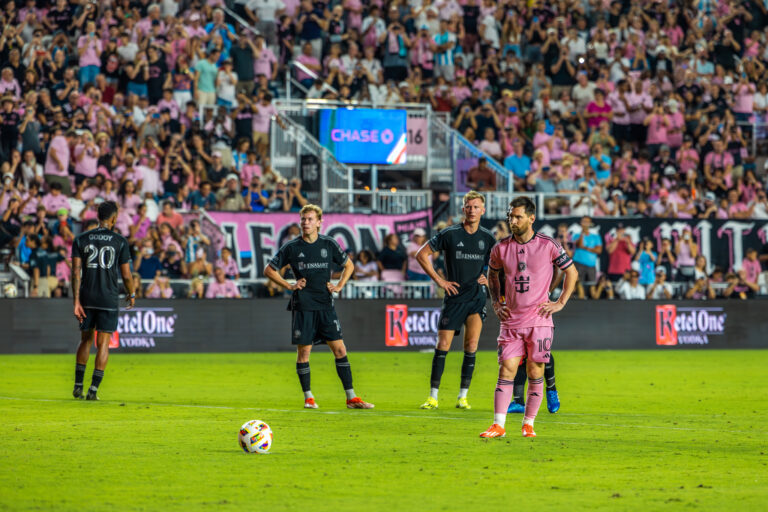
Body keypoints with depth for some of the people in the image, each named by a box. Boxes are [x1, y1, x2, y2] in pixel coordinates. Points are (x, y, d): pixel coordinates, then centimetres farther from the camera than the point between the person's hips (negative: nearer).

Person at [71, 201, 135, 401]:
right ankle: (94, 388, -4)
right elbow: (126, 274, -1)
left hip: (87, 299, 3)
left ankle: (78, 385, 17)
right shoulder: (120, 241, -3)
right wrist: (131, 295, 17)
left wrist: (76, 301, -3)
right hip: (109, 300, -3)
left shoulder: (81, 239, 3)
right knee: (103, 344, 2)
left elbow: (76, 272, -3)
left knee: (85, 340, 17)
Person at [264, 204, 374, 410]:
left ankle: (351, 398, 1)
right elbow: (269, 270, 8)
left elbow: (349, 265, 20)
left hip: (325, 306, 2)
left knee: (339, 349, -3)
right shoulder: (292, 247, -1)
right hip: (302, 306, -2)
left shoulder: (329, 244, 4)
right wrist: (289, 286, -2)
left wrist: (339, 286, 6)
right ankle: (308, 398, 12)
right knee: (303, 351, -1)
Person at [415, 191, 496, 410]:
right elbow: (422, 255, 1)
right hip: (454, 297, -2)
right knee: (443, 345, -4)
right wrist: (439, 280, -3)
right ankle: (433, 396, 3)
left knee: (471, 347, -5)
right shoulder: (449, 234, -5)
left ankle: (463, 396, 3)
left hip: (476, 298, 2)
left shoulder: (488, 238, 4)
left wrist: (489, 278, 4)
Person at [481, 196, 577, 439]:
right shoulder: (501, 248, 3)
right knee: (506, 371, -4)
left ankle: (528, 425, 10)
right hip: (511, 321, 2)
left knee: (535, 373, 1)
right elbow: (492, 273, 23)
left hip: (539, 320, -2)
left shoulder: (548, 245, -4)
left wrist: (560, 303, 1)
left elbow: (571, 272, 7)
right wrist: (496, 302, 13)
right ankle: (498, 425, -6)